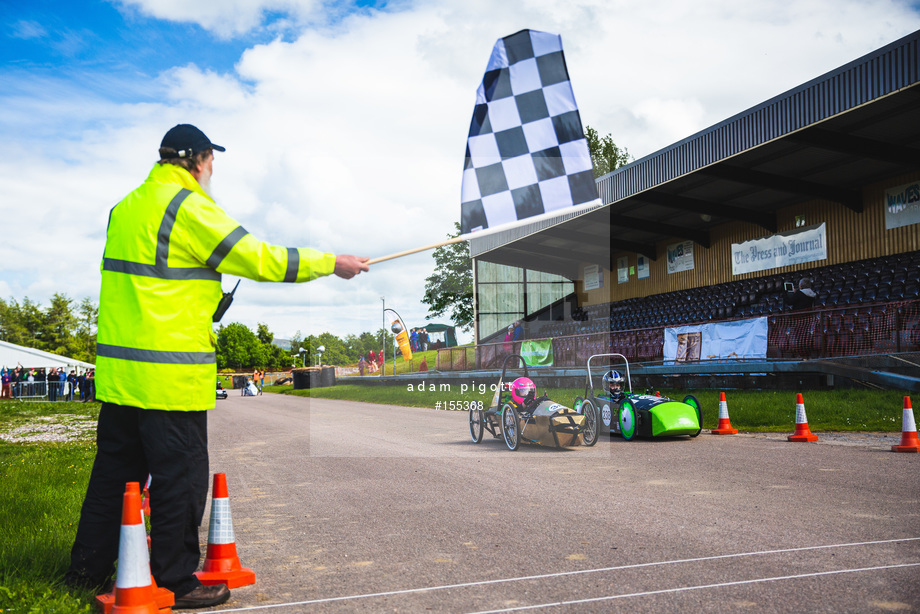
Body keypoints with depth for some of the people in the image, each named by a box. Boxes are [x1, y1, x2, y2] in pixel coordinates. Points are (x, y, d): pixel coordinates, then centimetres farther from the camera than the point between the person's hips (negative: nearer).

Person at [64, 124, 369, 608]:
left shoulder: (126, 207, 14)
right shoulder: (187, 206, -13)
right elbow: (258, 259, -15)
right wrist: (333, 263, -7)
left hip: (118, 368, 9)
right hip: (171, 376, -9)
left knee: (116, 469, 18)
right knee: (180, 476, 2)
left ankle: (87, 568, 29)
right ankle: (176, 582, 12)